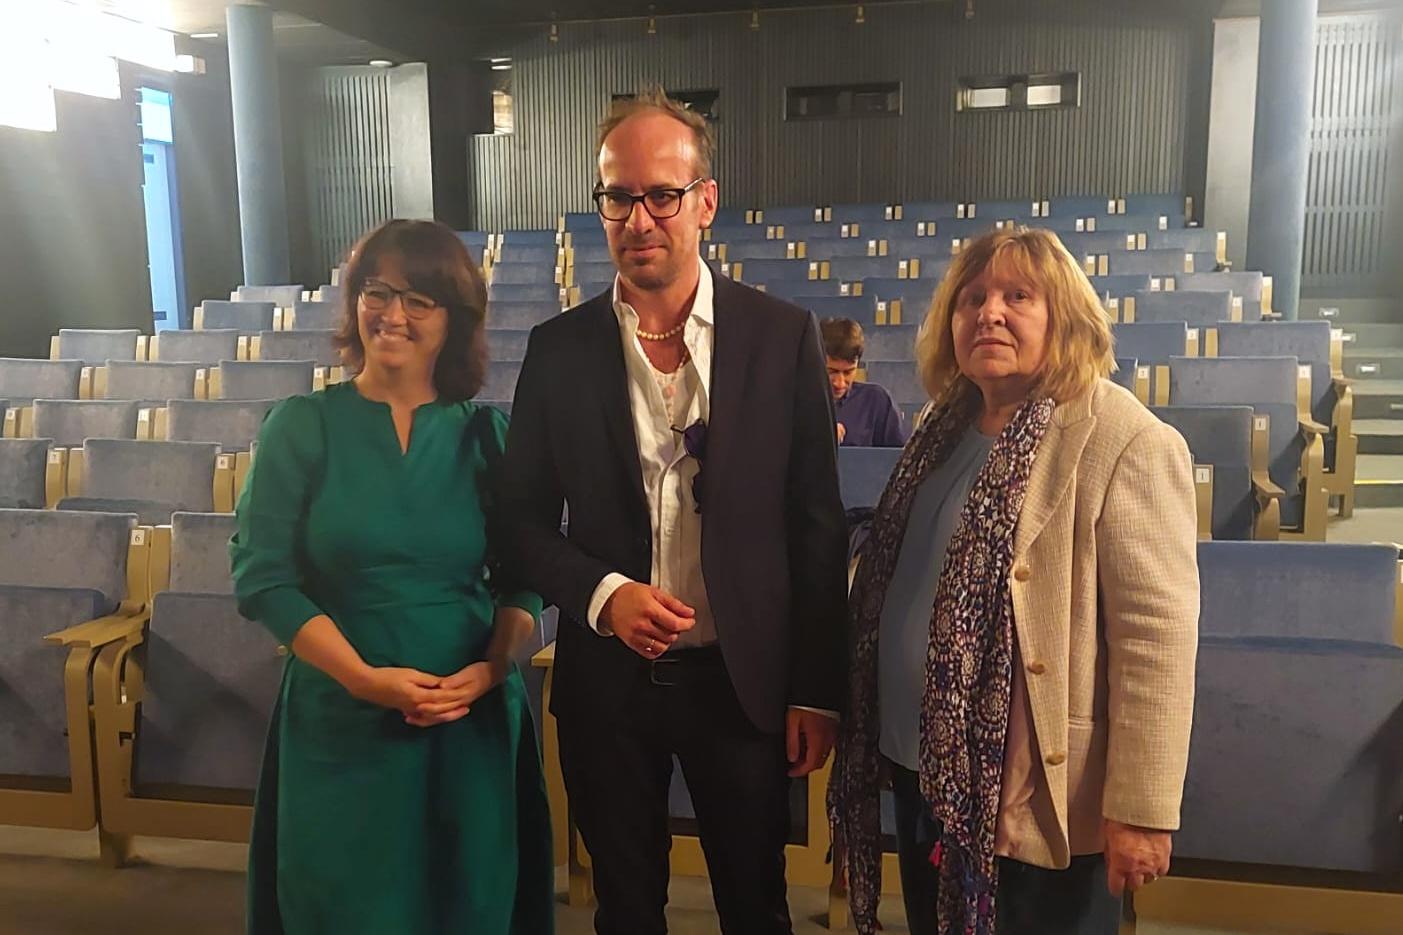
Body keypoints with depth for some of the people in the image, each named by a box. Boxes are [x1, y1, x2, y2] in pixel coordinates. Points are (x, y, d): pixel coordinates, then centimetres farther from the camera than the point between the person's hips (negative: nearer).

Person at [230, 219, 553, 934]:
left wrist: (488, 669, -14)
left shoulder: (485, 434, 1)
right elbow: (261, 575, -7)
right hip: (340, 722, -1)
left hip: (476, 719, 2)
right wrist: (363, 677, -16)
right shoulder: (302, 426, -3)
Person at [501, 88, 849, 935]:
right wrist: (603, 594, -16)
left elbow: (818, 526, -4)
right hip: (608, 677, 2)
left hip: (743, 676, -1)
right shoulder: (559, 348, -2)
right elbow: (527, 518, 3)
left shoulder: (784, 337, -6)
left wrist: (819, 690, -3)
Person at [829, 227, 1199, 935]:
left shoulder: (1125, 443, -17)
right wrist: (861, 725, 19)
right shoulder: (944, 428, 7)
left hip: (1036, 798, -7)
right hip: (922, 770, 8)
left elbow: (1157, 632, -20)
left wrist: (1140, 810, -20)